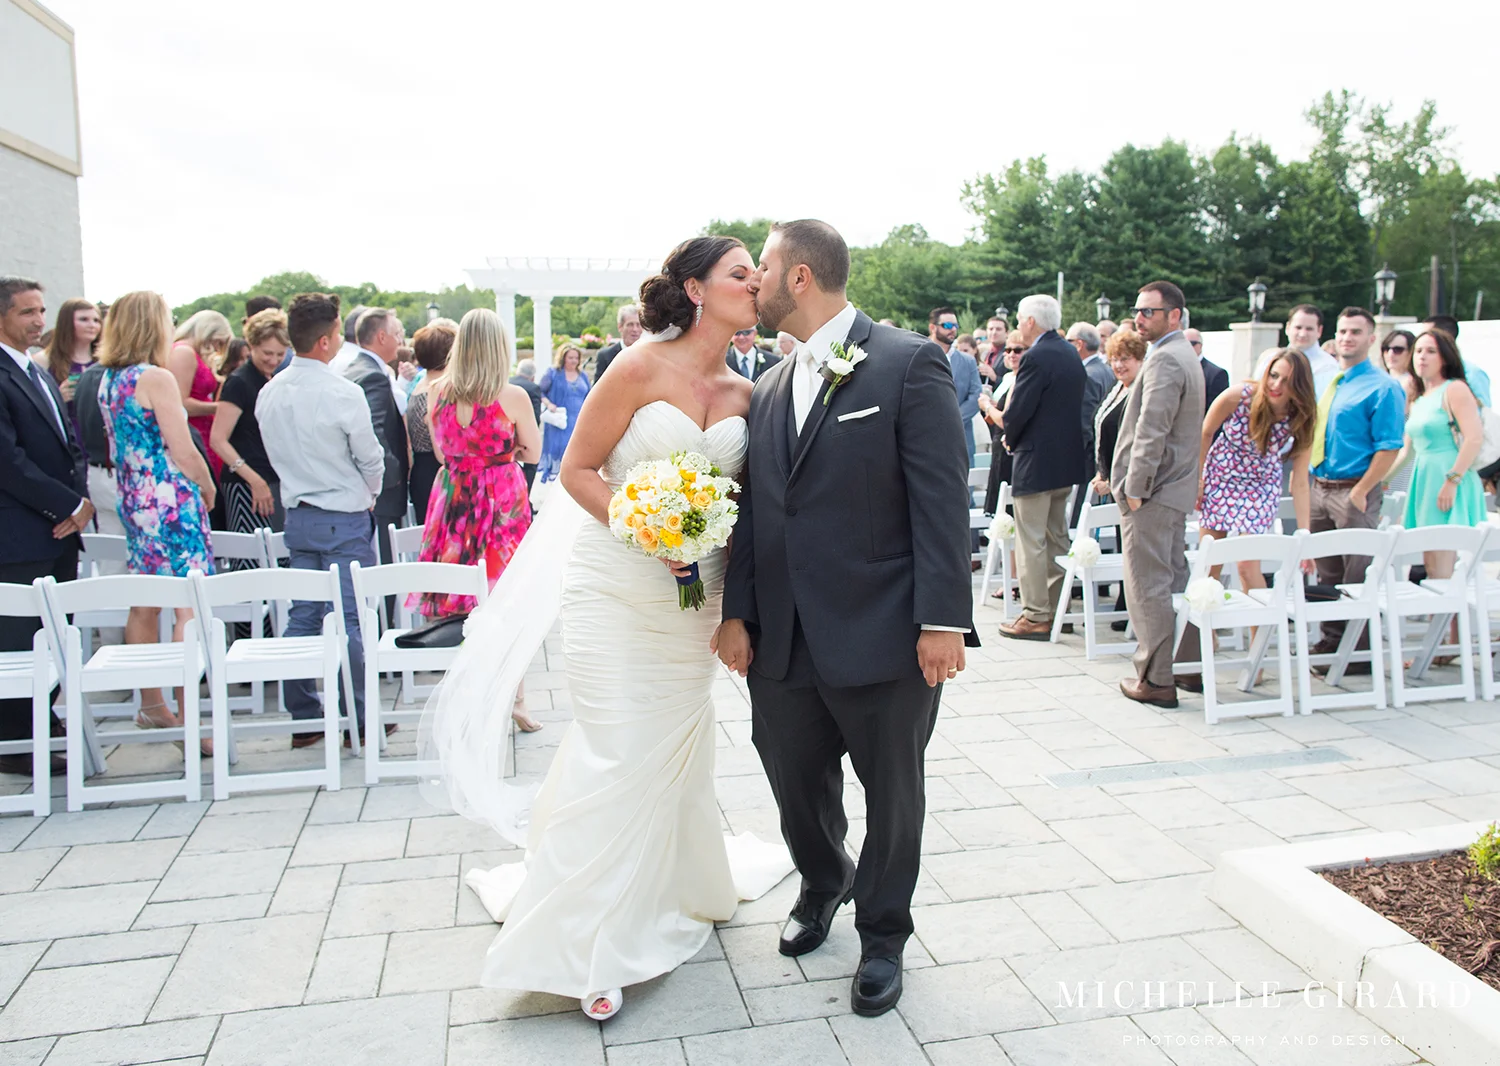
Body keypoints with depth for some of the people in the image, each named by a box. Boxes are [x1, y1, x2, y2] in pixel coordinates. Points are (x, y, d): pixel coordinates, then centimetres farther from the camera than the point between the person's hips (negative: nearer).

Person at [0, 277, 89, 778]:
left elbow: (71, 444, 17)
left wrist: (80, 500, 0)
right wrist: (70, 505, -13)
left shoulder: (42, 375, 19)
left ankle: (41, 723, 25)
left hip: (61, 530, 8)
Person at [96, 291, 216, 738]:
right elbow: (184, 453, -15)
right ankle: (189, 719, -8)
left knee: (144, 606, 16)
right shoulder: (157, 379, -14)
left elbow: (117, 447, 18)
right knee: (188, 609, -8)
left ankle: (151, 705, 27)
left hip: (132, 502, 9)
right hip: (170, 503, -9)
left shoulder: (108, 380, 10)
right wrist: (208, 487, 1)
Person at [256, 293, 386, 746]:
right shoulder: (343, 393, -17)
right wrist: (369, 495, 12)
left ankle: (303, 717, 17)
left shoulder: (268, 393, 3)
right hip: (344, 518, -6)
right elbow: (371, 459, -8)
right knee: (349, 619, -1)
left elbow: (276, 454, 13)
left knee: (302, 615, 11)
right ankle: (361, 719, 6)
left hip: (297, 515, 7)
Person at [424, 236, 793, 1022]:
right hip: (618, 592, -5)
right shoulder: (641, 368, -11)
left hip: (694, 599, 6)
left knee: (678, 750, 16)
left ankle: (671, 893, 40)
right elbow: (578, 469, -9)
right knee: (618, 755, -3)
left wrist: (734, 599, -1)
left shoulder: (744, 394, 5)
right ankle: (589, 943, 14)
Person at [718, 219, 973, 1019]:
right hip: (782, 643, 6)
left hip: (884, 639, -5)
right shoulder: (768, 390, 12)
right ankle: (821, 888, 47)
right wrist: (736, 612, 5)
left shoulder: (909, 364, -7)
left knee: (892, 794, 11)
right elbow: (752, 510, 12)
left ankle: (882, 933, 34)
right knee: (796, 786, 18)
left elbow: (941, 500, -12)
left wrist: (943, 620, -17)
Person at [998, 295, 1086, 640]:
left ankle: (1036, 616, 0)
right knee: (1057, 538, 16)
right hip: (1067, 458, 9)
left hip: (1037, 460, -9)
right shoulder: (1071, 354, 11)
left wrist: (1010, 439, -1)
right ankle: (1057, 609, 23)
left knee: (1031, 541, -3)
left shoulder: (1036, 357, -17)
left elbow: (1018, 411, -21)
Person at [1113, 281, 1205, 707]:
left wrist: (1135, 488, -17)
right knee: (1175, 580, 16)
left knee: (1148, 588, -4)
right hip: (1175, 488, 10)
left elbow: (1151, 432, -23)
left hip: (1151, 493, -10)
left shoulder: (1164, 360, -16)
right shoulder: (1186, 356, 17)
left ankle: (1156, 680, 2)